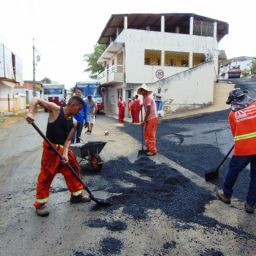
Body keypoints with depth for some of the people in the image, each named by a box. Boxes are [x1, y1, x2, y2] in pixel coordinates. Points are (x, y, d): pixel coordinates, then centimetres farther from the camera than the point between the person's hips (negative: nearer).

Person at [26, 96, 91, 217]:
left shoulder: (74, 122, 1)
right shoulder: (55, 109, -14)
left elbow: (68, 139, -1)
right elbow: (36, 99, -15)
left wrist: (65, 154, -15)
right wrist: (31, 112, -32)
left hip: (64, 148, 6)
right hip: (50, 148, -6)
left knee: (73, 170, 13)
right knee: (46, 175, 0)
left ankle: (76, 195, 31)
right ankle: (40, 204, 16)